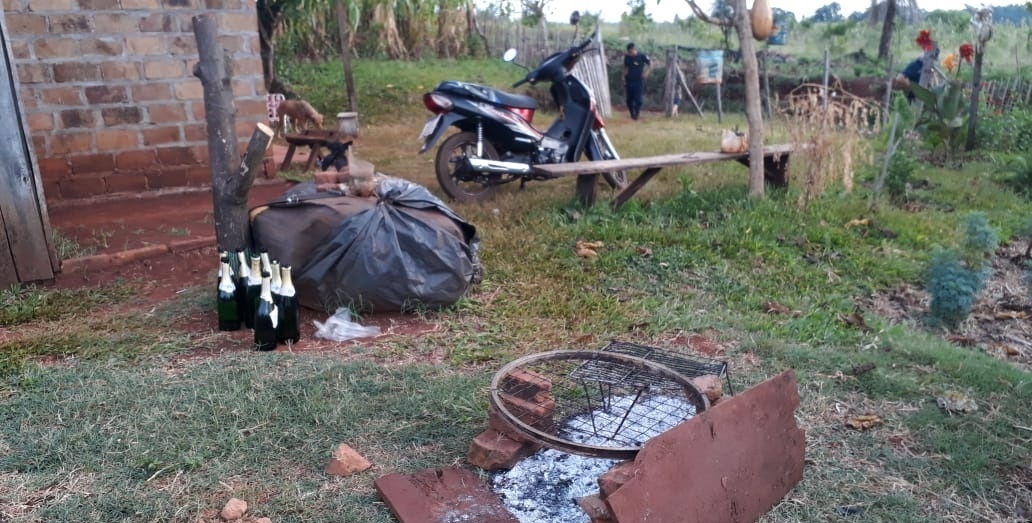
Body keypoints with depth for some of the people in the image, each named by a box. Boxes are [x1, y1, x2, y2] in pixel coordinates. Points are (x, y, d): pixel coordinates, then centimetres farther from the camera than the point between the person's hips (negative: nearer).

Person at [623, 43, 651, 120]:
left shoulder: (642, 56, -9)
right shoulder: (627, 57, 3)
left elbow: (650, 63, 1)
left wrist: (646, 72, -8)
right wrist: (624, 76, 7)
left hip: (639, 81, -4)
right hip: (629, 81, 4)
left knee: (638, 99, -7)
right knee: (629, 99, 6)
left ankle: (636, 115, 3)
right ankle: (632, 114, 19)